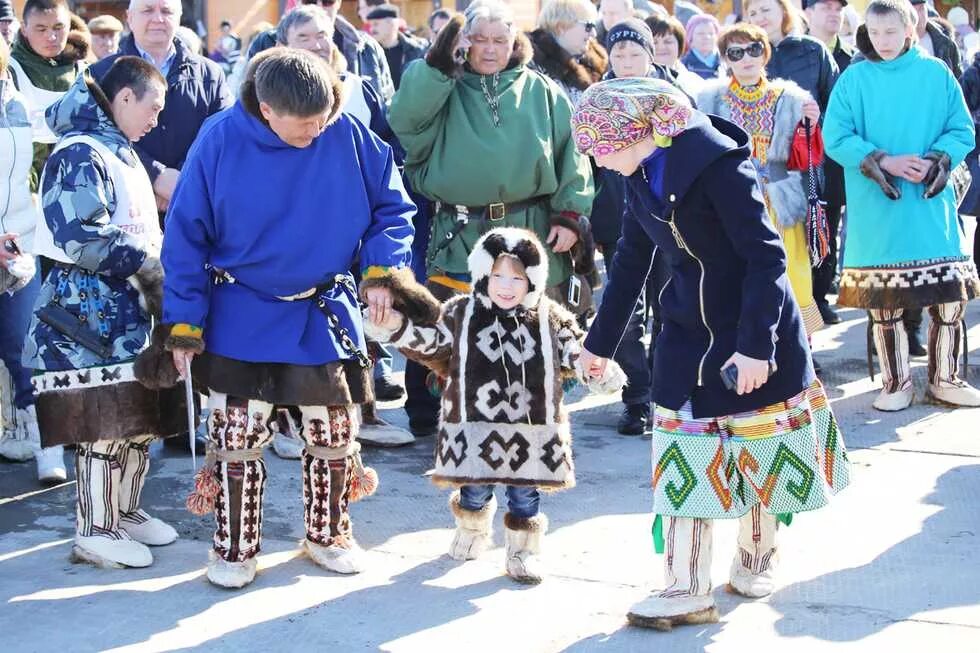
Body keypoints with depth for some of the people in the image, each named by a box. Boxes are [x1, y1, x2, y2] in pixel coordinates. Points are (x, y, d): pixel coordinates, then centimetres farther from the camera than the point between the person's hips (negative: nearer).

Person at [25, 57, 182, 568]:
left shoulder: (121, 153, 19)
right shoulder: (80, 154, -12)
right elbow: (83, 238, -21)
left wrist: (156, 267, 11)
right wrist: (148, 266, -17)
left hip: (130, 308, 10)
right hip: (90, 310, -9)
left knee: (141, 415, 12)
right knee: (104, 421, -6)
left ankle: (124, 511, 26)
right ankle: (94, 531, 3)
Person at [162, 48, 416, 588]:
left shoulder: (348, 136, -13)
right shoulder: (222, 140, -17)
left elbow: (392, 206, -1)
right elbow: (186, 236, -10)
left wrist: (381, 270, -16)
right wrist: (185, 323, -11)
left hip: (324, 315, 2)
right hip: (242, 317, -2)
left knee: (334, 434, 11)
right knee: (237, 437, 3)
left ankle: (327, 534, 32)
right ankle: (234, 547, 21)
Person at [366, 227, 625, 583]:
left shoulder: (550, 318, 2)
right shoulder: (461, 313, 1)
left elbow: (574, 354, 6)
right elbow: (430, 342, 5)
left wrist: (601, 370, -9)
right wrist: (397, 326, -8)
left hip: (531, 426, 0)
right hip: (474, 424, 0)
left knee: (524, 494, 7)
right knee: (474, 489, 11)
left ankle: (522, 552, 23)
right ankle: (472, 530, 40)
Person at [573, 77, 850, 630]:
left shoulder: (716, 162, -22)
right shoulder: (642, 176, 2)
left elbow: (767, 256, -22)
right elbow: (631, 263, 14)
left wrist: (754, 344, -26)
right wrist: (601, 343, 20)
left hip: (759, 333, -6)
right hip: (688, 333, 6)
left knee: (760, 449, 9)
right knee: (687, 456, 1)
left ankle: (757, 560, 29)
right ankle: (688, 590, 4)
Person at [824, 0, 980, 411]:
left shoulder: (936, 74, 2)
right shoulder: (854, 79, 0)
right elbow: (835, 138, -6)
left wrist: (934, 161, -16)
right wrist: (884, 162, -17)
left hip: (931, 204, 1)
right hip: (877, 207, -1)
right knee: (882, 299, 3)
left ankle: (944, 379, 17)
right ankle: (897, 382, 18)